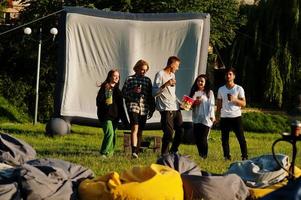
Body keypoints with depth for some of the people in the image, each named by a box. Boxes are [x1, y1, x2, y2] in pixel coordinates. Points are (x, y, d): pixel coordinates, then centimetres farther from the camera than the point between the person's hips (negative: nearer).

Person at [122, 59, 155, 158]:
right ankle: (134, 151, -26)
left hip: (144, 108, 4)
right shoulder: (130, 79, 4)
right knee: (135, 128, -18)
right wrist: (133, 91, -14)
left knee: (140, 131, 7)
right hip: (133, 106, -4)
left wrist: (152, 108, 11)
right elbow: (124, 93, 2)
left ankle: (137, 151, 14)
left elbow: (150, 95, 16)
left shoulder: (147, 80, 14)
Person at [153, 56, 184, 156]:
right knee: (168, 134, -9)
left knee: (180, 131, 7)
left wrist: (180, 103, 17)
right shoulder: (160, 75, -6)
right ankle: (164, 155, 1)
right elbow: (154, 93, -12)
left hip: (175, 108, 8)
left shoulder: (172, 75, 21)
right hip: (166, 109, -8)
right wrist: (165, 85, -22)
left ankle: (173, 151, 22)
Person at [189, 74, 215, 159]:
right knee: (197, 139, 4)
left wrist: (212, 116, -15)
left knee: (203, 139, -8)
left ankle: (204, 156, 3)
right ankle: (200, 156, 16)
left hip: (206, 119, -5)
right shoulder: (194, 92, 15)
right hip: (196, 119, 5)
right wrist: (194, 103, -3)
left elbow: (211, 105, -6)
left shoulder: (209, 92, 1)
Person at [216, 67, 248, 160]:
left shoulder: (239, 89, 2)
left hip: (236, 117, -3)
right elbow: (219, 104, 15)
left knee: (241, 138, -4)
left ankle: (245, 156, 1)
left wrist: (235, 99, -18)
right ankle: (227, 157, 9)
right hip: (224, 117, 3)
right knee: (224, 139, 2)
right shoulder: (221, 89, 11)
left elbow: (243, 103, -1)